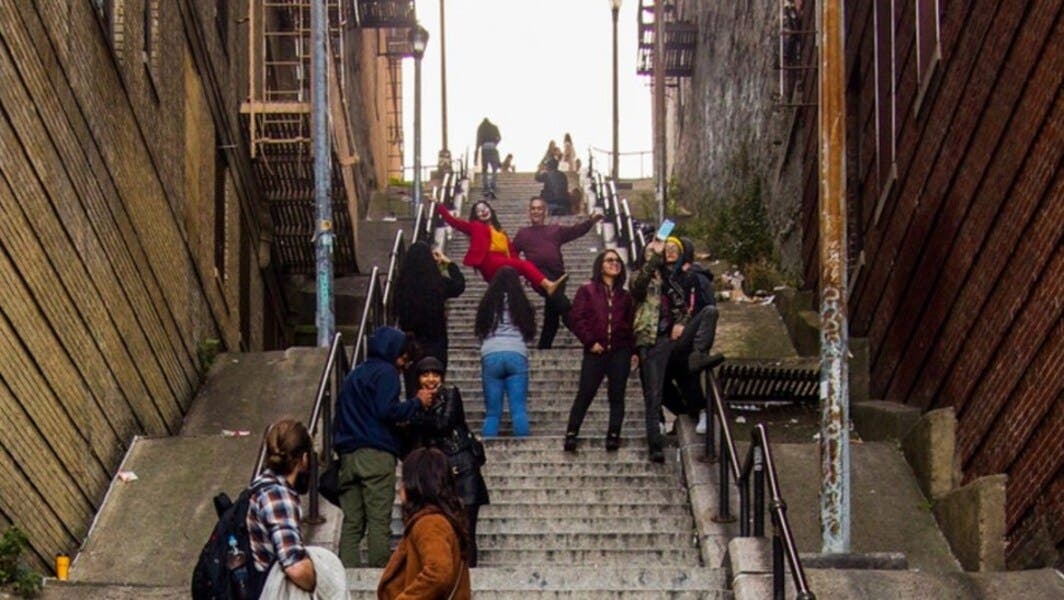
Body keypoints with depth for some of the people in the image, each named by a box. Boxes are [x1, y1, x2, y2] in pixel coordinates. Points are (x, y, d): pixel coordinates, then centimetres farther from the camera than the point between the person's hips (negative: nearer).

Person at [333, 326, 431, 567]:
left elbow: (340, 416, 25)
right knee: (379, 520, -7)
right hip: (377, 454, -7)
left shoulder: (354, 375, 24)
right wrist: (418, 404, -4)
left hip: (348, 455, 7)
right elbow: (387, 411, -15)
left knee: (351, 522, 4)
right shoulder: (386, 373, -3)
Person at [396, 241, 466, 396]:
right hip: (435, 344, -1)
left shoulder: (401, 284, -11)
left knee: (412, 390, 7)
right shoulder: (439, 283, -11)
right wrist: (448, 263, 21)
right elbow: (460, 284, 11)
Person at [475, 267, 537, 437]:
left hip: (491, 355, 0)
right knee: (518, 409, -2)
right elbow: (530, 333, 15)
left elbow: (479, 332, 15)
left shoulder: (487, 304, 8)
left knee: (492, 412, 4)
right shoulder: (522, 304, 8)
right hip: (516, 355, 0)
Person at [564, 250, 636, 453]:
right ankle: (571, 434, -3)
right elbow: (576, 318, -1)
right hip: (596, 351, -3)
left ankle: (613, 436, 2)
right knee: (585, 394, -6)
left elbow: (631, 324, 14)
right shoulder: (587, 291, 6)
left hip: (620, 352, 3)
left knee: (617, 395, 1)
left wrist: (633, 349, 1)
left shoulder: (624, 296, 15)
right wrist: (590, 342, -9)